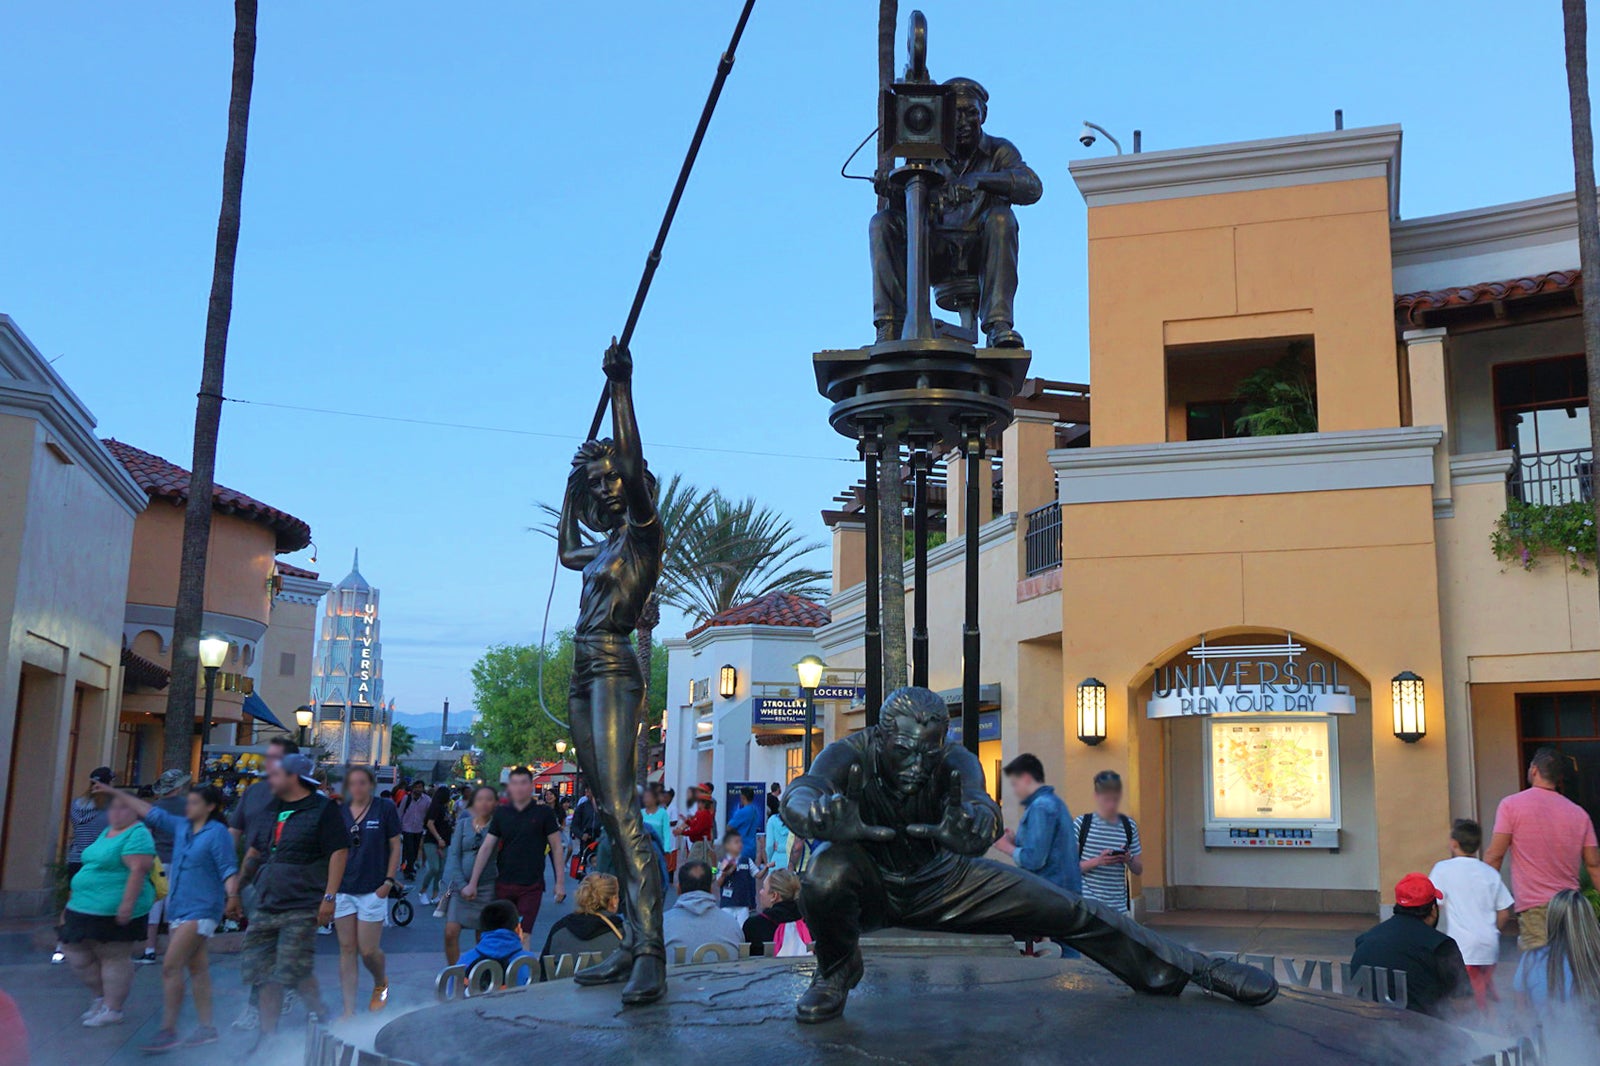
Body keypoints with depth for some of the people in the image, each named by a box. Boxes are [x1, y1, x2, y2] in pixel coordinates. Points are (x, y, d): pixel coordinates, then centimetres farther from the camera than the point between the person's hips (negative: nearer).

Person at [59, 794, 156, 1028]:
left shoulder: (137, 835, -13)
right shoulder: (107, 832, 17)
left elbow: (138, 870, -22)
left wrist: (127, 904, -28)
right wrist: (75, 896, 27)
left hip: (114, 910, -10)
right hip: (86, 908, 10)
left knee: (113, 956, -2)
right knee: (76, 953, 12)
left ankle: (112, 1009, 7)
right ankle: (101, 996, 26)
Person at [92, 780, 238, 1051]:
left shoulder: (217, 833, -11)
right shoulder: (181, 827, 11)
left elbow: (228, 869, -16)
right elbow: (149, 812, 17)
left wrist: (232, 895, -34)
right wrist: (115, 793, 19)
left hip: (200, 911, -7)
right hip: (179, 908, 7)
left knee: (171, 967, -12)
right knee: (197, 969, 10)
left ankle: (168, 1031, -6)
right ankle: (206, 1028, 16)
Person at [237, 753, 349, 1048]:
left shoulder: (323, 808, -7)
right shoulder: (270, 811, 16)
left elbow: (339, 852, -12)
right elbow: (253, 853, 24)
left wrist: (329, 896, -18)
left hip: (302, 908, -7)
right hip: (266, 907, 7)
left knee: (294, 970, -10)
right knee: (263, 973, 6)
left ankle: (319, 1015, 9)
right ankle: (267, 1035, 16)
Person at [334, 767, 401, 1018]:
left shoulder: (385, 808, -2)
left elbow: (395, 847, 1)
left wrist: (389, 881, -6)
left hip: (373, 890, -3)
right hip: (343, 890, 3)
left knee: (368, 950, -2)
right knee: (347, 950, 5)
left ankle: (381, 984, 30)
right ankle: (349, 1010, 11)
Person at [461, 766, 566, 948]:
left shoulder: (543, 812, -3)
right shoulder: (501, 813, 5)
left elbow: (557, 846, 1)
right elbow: (486, 848, 5)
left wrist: (560, 882, -3)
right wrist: (472, 883, 1)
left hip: (531, 886, -3)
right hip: (503, 884, 3)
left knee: (523, 936, -7)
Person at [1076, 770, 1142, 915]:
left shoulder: (1129, 826, 8)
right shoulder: (1082, 824, -2)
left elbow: (1139, 869, 14)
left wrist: (1129, 860, -8)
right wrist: (1097, 861, -18)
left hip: (1118, 905, 3)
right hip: (1088, 901, -3)